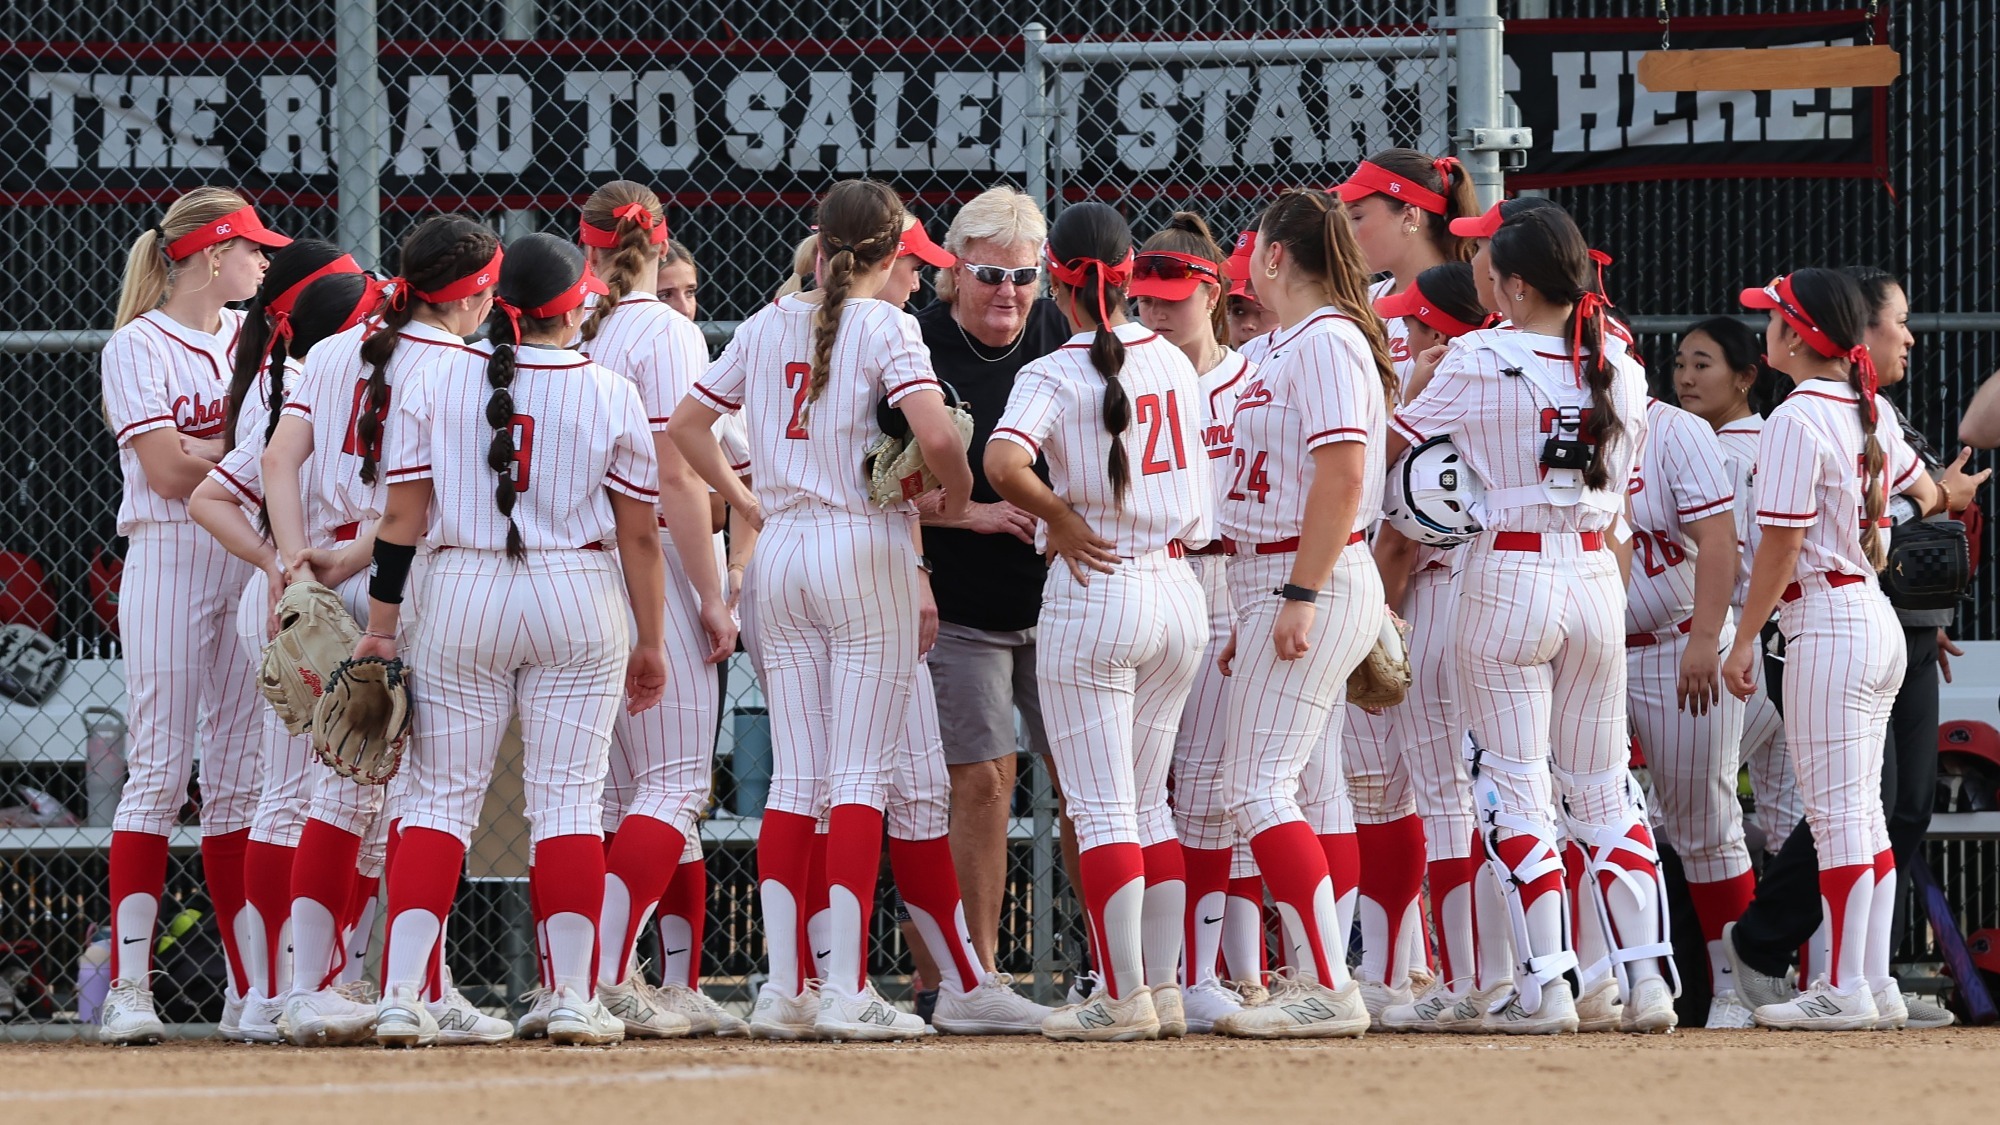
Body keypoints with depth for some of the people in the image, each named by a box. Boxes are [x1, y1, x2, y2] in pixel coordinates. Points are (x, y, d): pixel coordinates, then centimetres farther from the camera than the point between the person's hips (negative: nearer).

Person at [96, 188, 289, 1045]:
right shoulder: (139, 346, -3)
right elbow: (168, 469, -12)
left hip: (255, 562, 6)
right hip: (172, 558, -6)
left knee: (244, 772, 5)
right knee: (159, 771, -9)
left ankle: (251, 990, 6)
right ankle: (129, 986, -9)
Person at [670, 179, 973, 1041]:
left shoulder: (768, 325, 10)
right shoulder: (884, 327, -8)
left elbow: (687, 424, 16)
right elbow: (935, 435, -21)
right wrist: (956, 499, -2)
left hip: (779, 551, 5)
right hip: (867, 549, -5)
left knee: (794, 776, 8)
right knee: (860, 775, -5)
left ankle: (785, 986, 2)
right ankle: (847, 990, -11)